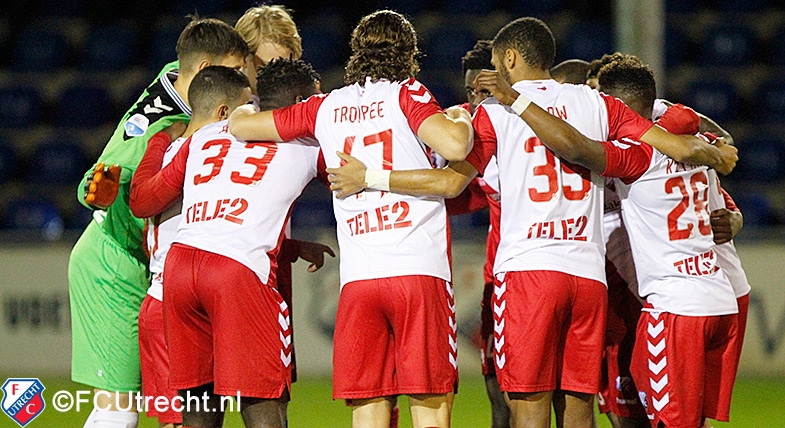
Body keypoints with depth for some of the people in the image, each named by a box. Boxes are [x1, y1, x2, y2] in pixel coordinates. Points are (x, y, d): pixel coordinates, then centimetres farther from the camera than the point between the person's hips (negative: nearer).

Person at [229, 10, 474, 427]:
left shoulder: (326, 108, 14)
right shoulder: (407, 95, 3)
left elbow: (241, 125, 21)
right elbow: (454, 144, -14)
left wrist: (246, 108, 44)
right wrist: (460, 118, 8)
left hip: (357, 278, 3)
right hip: (419, 270, -3)